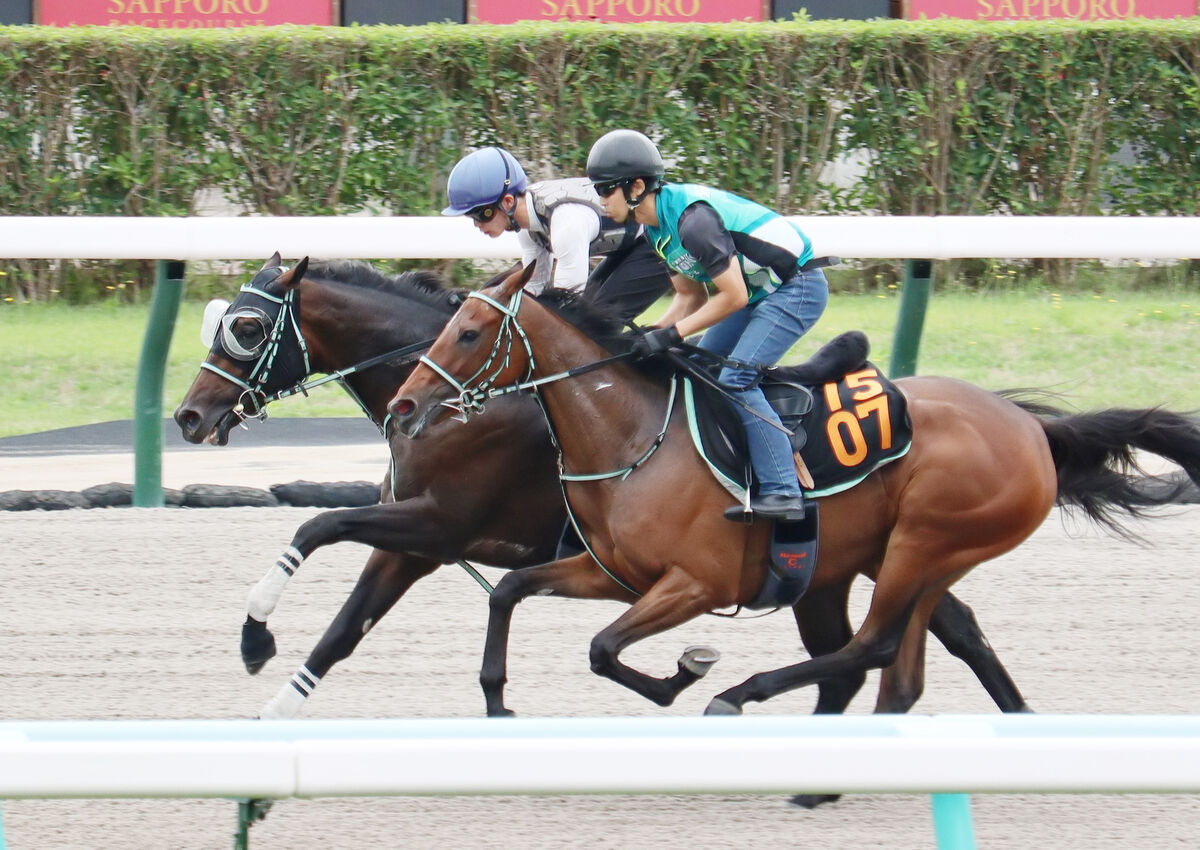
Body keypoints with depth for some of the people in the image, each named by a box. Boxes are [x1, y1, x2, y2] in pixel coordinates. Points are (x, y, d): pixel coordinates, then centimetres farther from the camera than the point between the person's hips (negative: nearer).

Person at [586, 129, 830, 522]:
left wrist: (672, 334, -20)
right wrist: (651, 335, -3)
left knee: (735, 378, -21)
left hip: (798, 288, -11)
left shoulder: (692, 219, -27)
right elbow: (691, 296, 13)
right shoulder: (655, 228, 4)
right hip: (760, 291, 11)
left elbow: (733, 297, -24)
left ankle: (783, 492, -24)